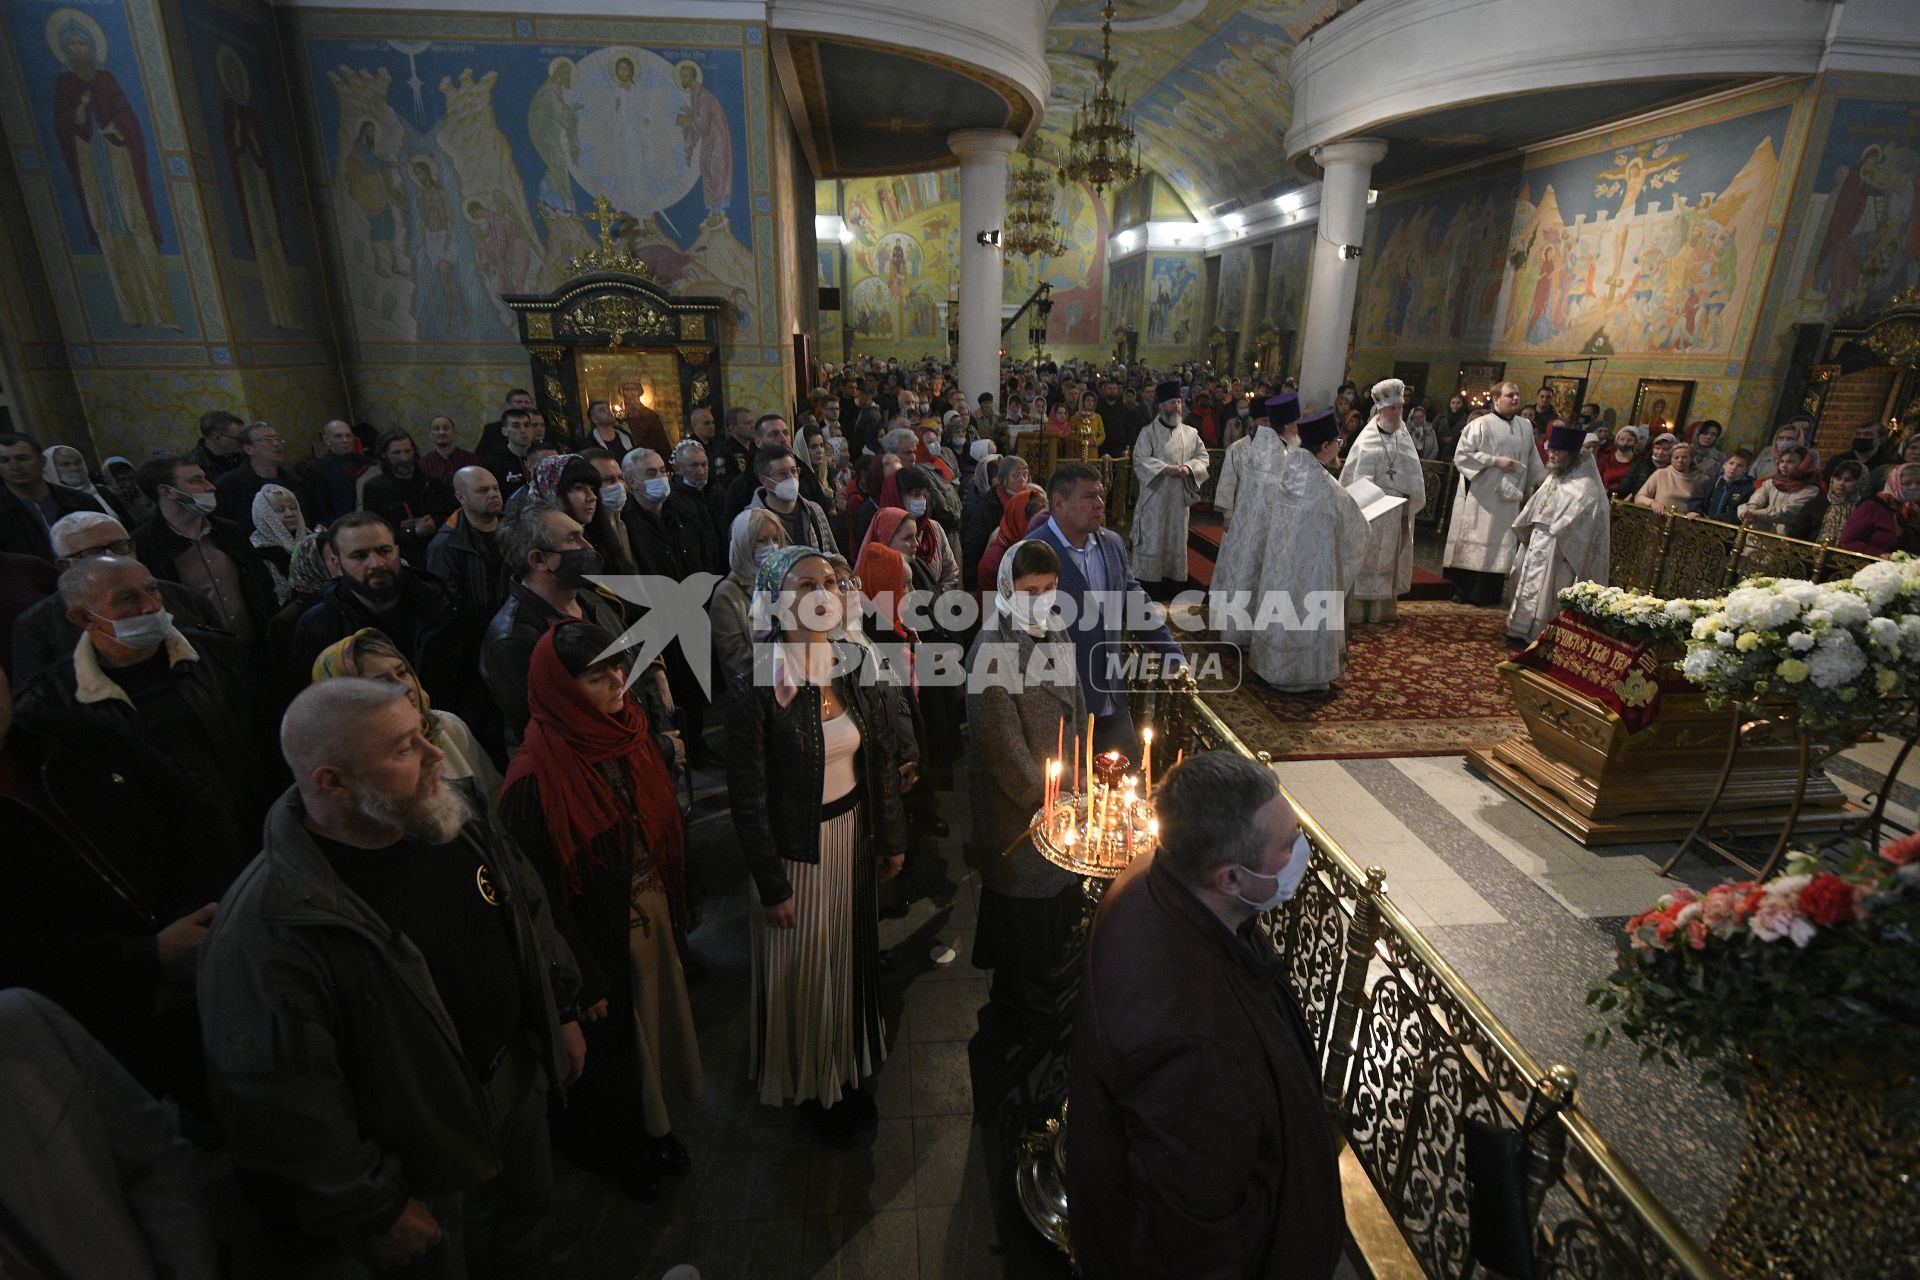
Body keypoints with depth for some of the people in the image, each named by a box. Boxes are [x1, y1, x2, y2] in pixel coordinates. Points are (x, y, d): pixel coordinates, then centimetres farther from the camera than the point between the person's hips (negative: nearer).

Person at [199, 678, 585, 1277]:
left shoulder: (455, 816, -13)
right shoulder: (266, 930, -32)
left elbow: (531, 910, 3)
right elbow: (280, 1103, -23)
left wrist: (563, 1011, 8)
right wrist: (375, 1208, -13)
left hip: (519, 1075, 6)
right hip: (416, 1152, -5)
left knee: (530, 1204, 30)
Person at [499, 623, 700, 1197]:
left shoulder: (634, 731, -7)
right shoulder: (538, 776, -26)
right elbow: (542, 891, -20)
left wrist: (675, 907, 6)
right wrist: (586, 980, -14)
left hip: (653, 918, 5)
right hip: (598, 936, -5)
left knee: (656, 1022, 24)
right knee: (609, 1045, 19)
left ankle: (654, 1126, 52)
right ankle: (614, 1148, 50)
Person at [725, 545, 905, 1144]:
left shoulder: (858, 666, -7)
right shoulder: (755, 689, -21)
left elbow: (883, 759, 2)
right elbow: (747, 798, -15)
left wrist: (892, 839, 7)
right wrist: (771, 886, -10)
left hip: (854, 836, 5)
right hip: (795, 847, -4)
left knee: (851, 956, 23)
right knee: (801, 969, 16)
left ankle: (850, 1071, 49)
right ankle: (808, 1080, 44)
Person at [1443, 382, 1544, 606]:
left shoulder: (1526, 428, 11)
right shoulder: (1481, 425, -6)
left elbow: (1533, 462, 19)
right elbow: (1461, 454, -12)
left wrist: (1543, 485, 18)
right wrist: (1496, 460, -16)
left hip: (1508, 498, 5)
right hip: (1480, 497, -5)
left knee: (1501, 544, 6)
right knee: (1473, 542, -1)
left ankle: (1487, 593, 13)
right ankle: (1462, 590, 6)